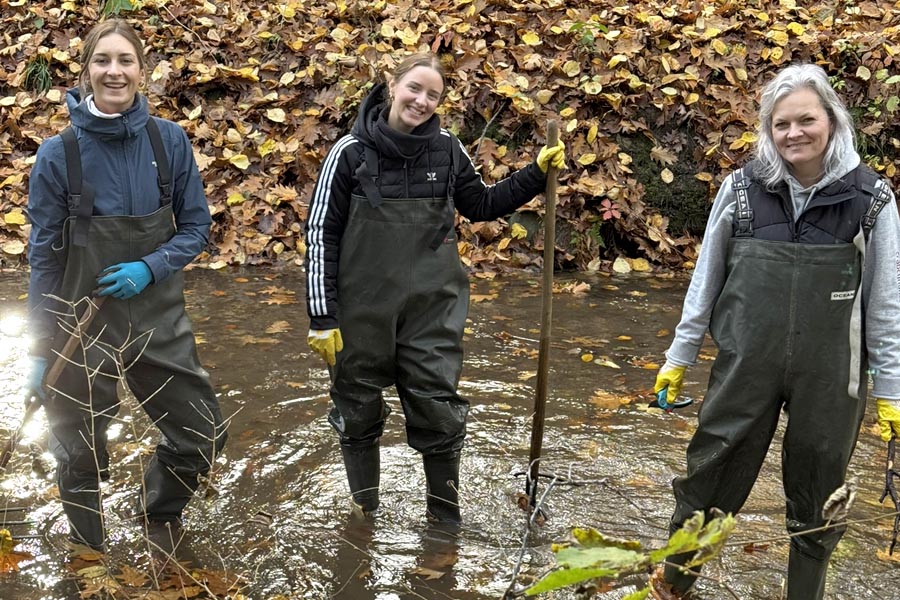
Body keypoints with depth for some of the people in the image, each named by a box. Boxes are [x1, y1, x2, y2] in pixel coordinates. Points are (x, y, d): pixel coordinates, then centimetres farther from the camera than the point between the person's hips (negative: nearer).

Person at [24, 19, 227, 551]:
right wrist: (41, 349, -3)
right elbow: (44, 255, -4)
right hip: (84, 327, -2)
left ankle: (160, 513, 41)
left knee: (204, 435, 9)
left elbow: (196, 227, 2)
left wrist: (151, 267, -16)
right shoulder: (59, 154, -10)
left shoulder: (169, 140, -5)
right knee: (82, 457, 11)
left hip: (160, 320, 2)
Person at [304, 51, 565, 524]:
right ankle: (363, 512, 32)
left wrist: (537, 174, 7)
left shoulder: (447, 150, 1)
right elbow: (321, 233, -5)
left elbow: (480, 205, 17)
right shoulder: (351, 151, -7)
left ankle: (445, 517, 23)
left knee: (438, 411, 2)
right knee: (358, 412, 11)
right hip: (362, 308, -1)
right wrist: (322, 316, -8)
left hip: (432, 307, 1)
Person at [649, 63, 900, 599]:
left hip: (830, 375, 0)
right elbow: (706, 282, 5)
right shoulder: (741, 189, -4)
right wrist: (680, 356, 8)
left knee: (818, 496, 15)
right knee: (710, 479, 11)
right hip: (745, 367, 1)